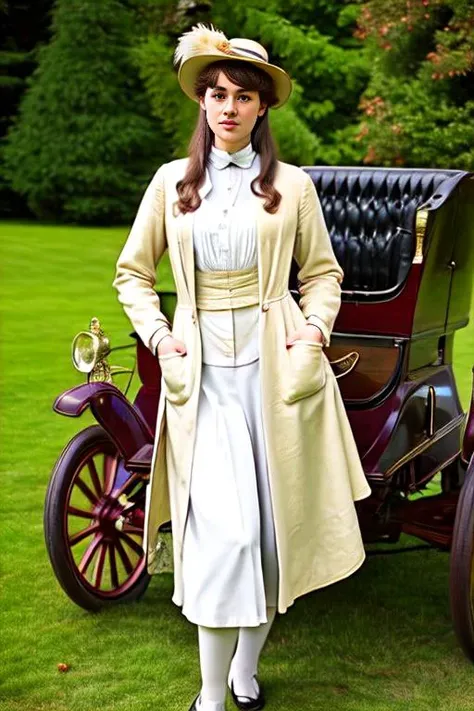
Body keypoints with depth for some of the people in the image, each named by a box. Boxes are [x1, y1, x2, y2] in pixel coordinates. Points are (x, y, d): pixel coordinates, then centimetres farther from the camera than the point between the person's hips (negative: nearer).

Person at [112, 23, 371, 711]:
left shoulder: (292, 185, 5)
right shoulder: (172, 181, 8)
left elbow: (323, 271, 13)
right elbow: (133, 272, 14)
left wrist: (316, 325, -4)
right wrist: (157, 335, 0)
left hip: (275, 367, 1)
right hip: (202, 372, 0)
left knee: (271, 527, 6)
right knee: (223, 533, -9)